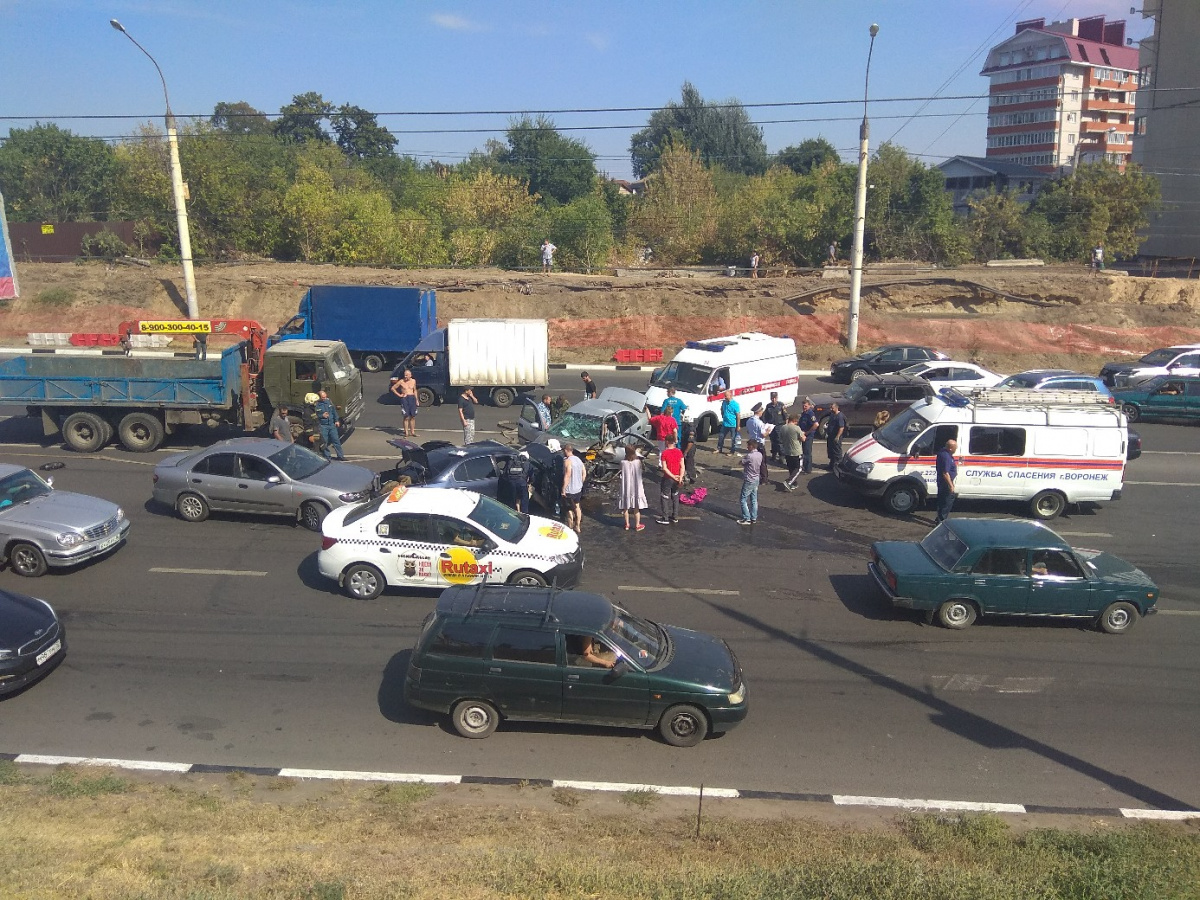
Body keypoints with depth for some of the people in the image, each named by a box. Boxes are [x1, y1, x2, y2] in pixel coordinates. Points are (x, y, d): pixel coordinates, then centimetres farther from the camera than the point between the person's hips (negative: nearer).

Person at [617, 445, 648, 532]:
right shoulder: (638, 461, -15)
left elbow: (622, 474, -4)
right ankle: (637, 525, 20)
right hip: (636, 488, -1)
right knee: (636, 508, 12)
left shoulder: (623, 462, -13)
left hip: (626, 488, 1)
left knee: (625, 508, 16)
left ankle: (627, 525, 25)